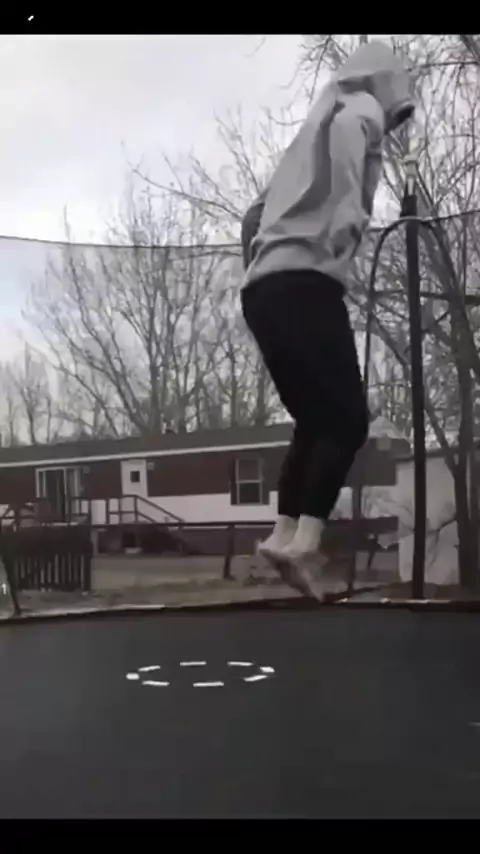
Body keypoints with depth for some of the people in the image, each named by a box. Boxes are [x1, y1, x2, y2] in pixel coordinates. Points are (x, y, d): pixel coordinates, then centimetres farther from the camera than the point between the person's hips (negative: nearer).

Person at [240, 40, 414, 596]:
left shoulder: (311, 132, 34)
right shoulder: (360, 107, 9)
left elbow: (255, 215, 33)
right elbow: (349, 130, -18)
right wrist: (349, 215, -22)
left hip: (261, 292, 8)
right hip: (305, 284, -8)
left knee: (315, 422, 12)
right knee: (347, 419, -9)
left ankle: (285, 533, 1)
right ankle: (304, 539, -21)